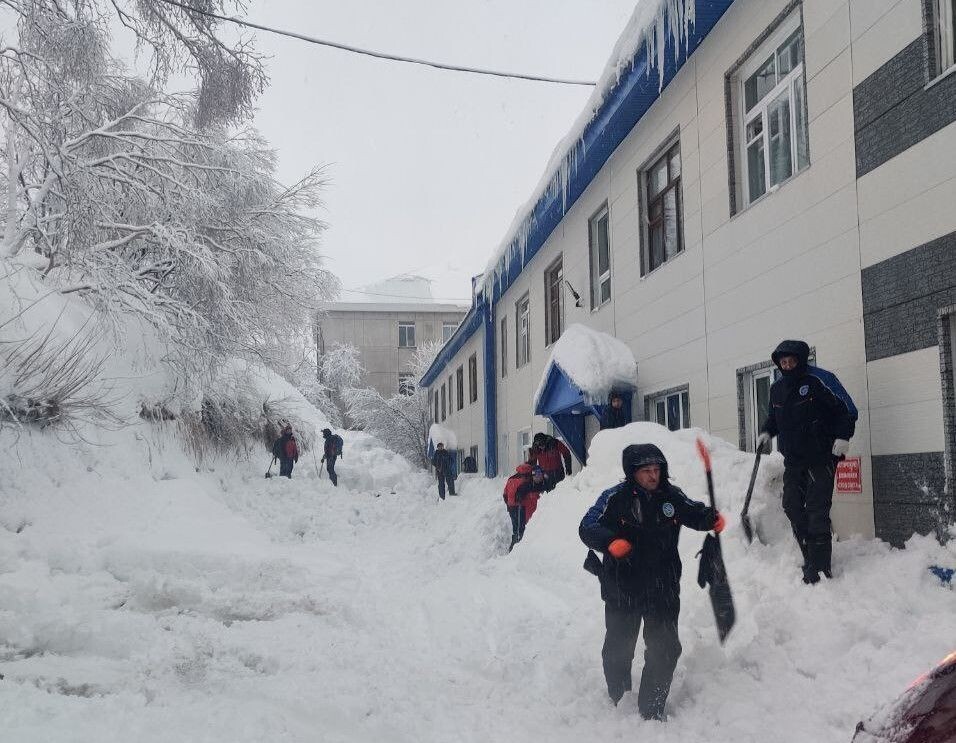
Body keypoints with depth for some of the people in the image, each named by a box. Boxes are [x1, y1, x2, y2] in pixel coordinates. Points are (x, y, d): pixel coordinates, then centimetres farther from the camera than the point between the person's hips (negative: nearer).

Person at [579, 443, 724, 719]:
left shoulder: (671, 495, 0)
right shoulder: (615, 498, -10)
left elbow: (692, 513, 14)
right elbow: (588, 527, -12)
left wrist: (711, 518, -8)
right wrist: (611, 542, -31)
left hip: (663, 588, 2)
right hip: (622, 586, -2)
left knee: (665, 649, 3)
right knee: (619, 647, 13)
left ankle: (651, 710, 18)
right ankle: (618, 703, 37)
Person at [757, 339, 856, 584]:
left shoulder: (818, 380, -10)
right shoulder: (777, 388, 11)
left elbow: (847, 409, -8)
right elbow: (774, 416, 28)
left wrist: (843, 437, -18)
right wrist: (766, 432, 10)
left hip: (821, 458, -7)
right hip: (793, 460, 7)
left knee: (817, 511, -10)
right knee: (793, 507, 6)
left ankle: (820, 568, -6)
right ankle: (810, 558, 16)